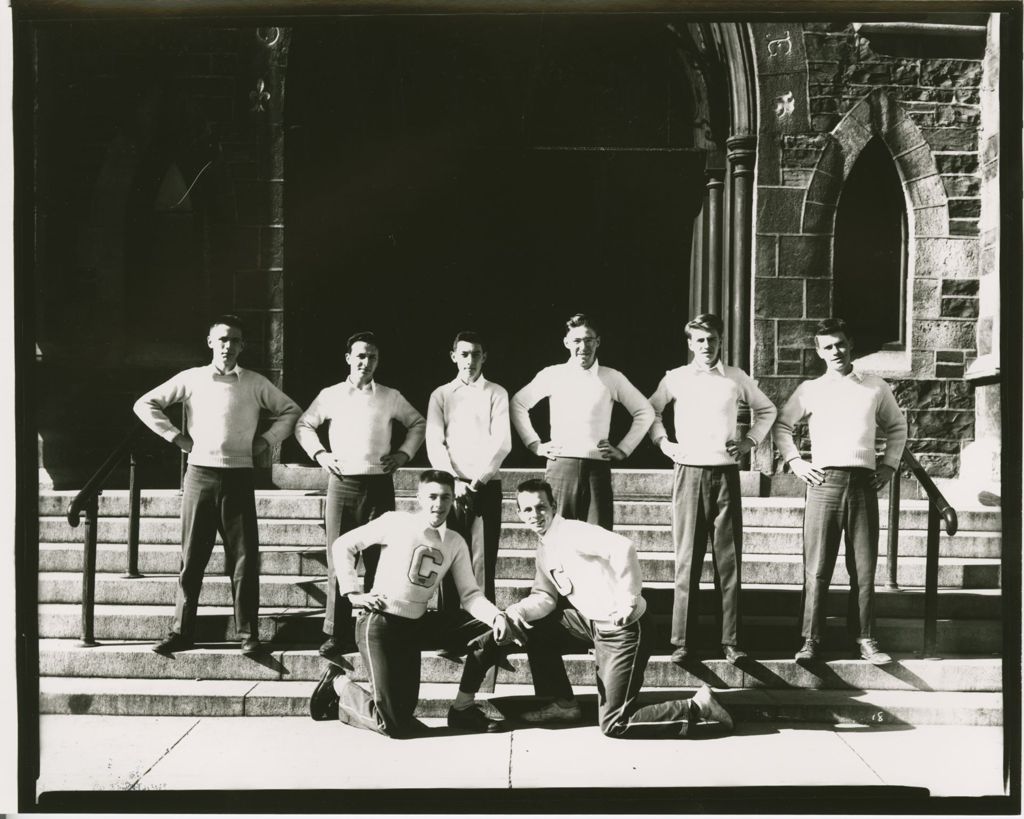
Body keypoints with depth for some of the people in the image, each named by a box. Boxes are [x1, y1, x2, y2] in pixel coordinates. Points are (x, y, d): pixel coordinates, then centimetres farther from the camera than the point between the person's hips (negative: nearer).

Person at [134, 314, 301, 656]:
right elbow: (145, 404, 7)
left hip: (239, 477, 0)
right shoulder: (191, 379, 4)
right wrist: (175, 436, 0)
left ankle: (248, 634, 6)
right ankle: (181, 632, 12)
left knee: (244, 559, 0)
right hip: (199, 474, 0)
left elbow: (290, 411, 15)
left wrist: (266, 439, 4)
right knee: (191, 558, 4)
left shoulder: (255, 383, 5)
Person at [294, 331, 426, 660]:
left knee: (377, 559, 1)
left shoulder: (391, 397, 8)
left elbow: (418, 423, 20)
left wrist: (404, 454, 8)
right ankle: (336, 634, 5)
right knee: (338, 559, -1)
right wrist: (319, 453, 4)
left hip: (379, 484, 0)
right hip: (342, 483, 0)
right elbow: (303, 425, 17)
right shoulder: (331, 396, 7)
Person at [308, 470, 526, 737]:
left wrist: (497, 616, -19)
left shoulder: (456, 543, 7)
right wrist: (352, 593, -10)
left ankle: (463, 708, 6)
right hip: (380, 622, -6)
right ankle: (339, 684, 13)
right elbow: (342, 545, -2)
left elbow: (470, 594, 0)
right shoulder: (396, 522, -7)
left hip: (417, 625, 6)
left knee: (492, 631, -6)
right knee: (393, 724, -16)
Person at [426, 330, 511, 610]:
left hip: (486, 486, -1)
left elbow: (502, 442, -1)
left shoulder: (496, 394, 9)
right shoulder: (440, 395, 12)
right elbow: (434, 443, 2)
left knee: (483, 560, -3)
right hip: (451, 488, 1)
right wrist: (453, 481, -11)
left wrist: (479, 479, -12)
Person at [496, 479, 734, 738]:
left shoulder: (571, 532, -17)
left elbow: (623, 548, -31)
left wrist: (627, 601, -26)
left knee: (614, 725, -6)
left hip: (625, 629, -9)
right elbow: (545, 597, 13)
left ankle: (697, 707, 5)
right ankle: (564, 704, 22)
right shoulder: (543, 551, 12)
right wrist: (518, 610, -8)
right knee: (536, 626, 14)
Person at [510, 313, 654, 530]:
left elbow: (645, 412, 16)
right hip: (561, 465, 0)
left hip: (598, 467, 0)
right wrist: (535, 444, 8)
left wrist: (623, 449, 8)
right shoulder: (552, 375, 6)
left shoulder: (611, 378, 7)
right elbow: (517, 404, 15)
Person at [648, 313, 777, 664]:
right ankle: (681, 642, 5)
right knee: (687, 559, 0)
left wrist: (749, 441, 10)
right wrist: (662, 442, 6)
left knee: (729, 560, 1)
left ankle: (731, 641, 7)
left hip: (726, 474, 1)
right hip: (689, 473, -1)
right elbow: (650, 410, 18)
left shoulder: (736, 378, 8)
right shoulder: (676, 378, 5)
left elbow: (766, 410, 21)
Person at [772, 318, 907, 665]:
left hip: (864, 483, 1)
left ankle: (865, 639, 12)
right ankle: (811, 639, 4)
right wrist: (794, 461, 4)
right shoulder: (810, 390, 8)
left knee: (864, 567, 4)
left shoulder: (876, 387, 11)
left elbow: (897, 426, 23)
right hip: (824, 481, -1)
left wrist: (890, 464, 13)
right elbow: (781, 425, 15)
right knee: (817, 568, -1)